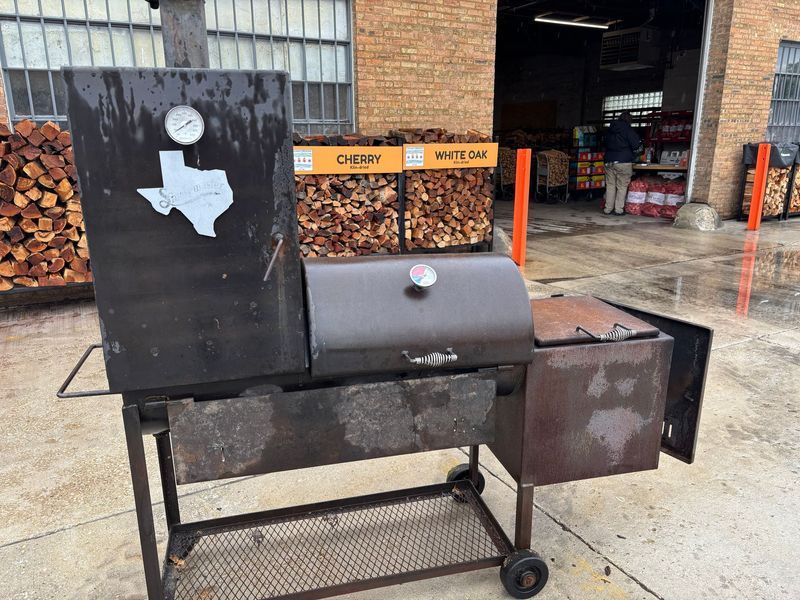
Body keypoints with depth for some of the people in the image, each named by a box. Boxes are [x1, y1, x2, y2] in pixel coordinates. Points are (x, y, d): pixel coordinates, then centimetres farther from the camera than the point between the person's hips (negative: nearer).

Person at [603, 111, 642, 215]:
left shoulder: (609, 129, 13)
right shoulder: (628, 129, -5)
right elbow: (636, 145, -8)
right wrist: (632, 157, 7)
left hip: (609, 161, 5)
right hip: (623, 162, -5)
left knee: (610, 185, 8)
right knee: (622, 186, 0)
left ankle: (608, 209, 7)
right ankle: (619, 209, -1)